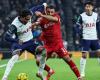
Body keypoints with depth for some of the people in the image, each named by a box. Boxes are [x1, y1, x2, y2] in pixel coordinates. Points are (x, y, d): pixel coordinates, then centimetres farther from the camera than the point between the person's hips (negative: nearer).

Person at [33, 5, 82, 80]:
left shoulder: (56, 16, -9)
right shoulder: (43, 19, -5)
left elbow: (54, 19, -33)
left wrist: (41, 15, -48)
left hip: (58, 43, -2)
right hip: (47, 45, 2)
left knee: (67, 59, -11)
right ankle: (50, 71, 29)